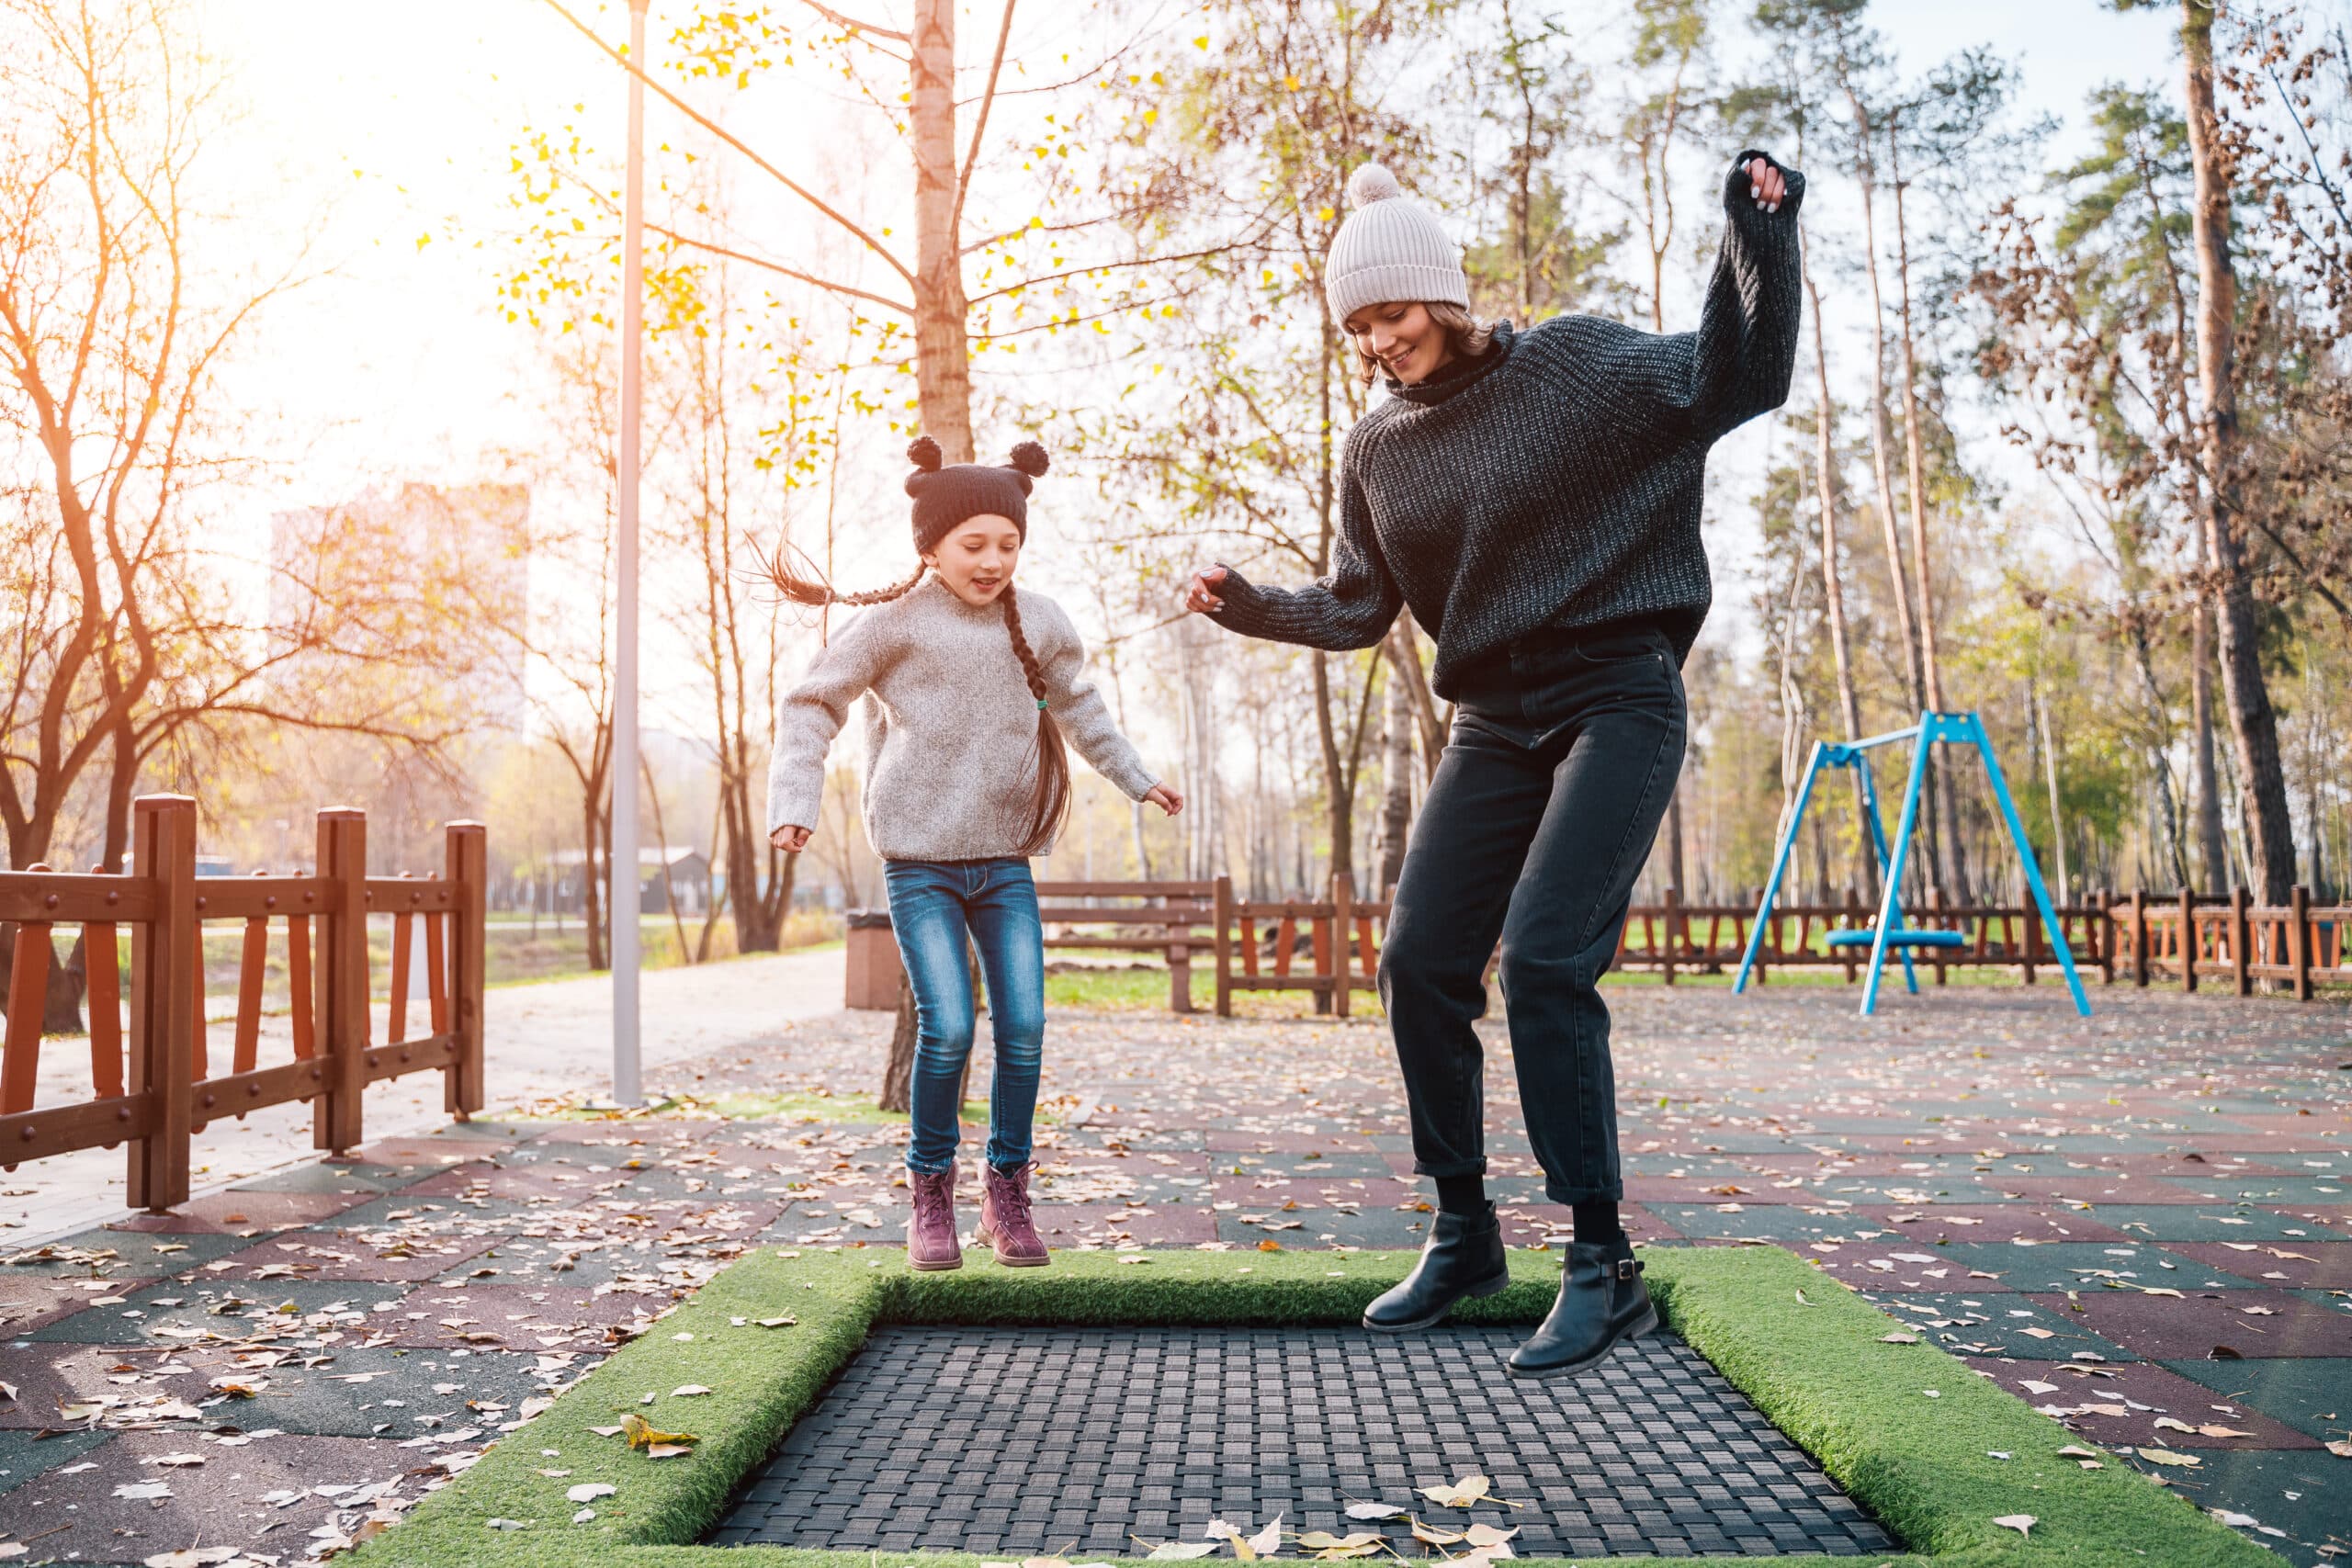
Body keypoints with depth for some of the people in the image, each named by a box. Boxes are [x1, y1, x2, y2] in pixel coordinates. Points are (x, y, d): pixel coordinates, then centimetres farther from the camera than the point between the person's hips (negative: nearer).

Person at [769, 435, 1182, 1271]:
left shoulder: (1039, 622, 5)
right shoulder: (896, 622, -7)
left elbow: (1077, 705, 24)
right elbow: (810, 705, 0)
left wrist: (1137, 778, 28)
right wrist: (795, 803, -10)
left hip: (1006, 861, 4)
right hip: (920, 863, -3)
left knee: (1024, 1027, -3)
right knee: (948, 1028, -13)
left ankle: (1008, 1192, 15)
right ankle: (930, 1191, 9)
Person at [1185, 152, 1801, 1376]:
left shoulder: (1576, 365, -3)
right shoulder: (1377, 450, 9)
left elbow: (1737, 379, -5)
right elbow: (1358, 609, 15)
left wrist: (1756, 238, -17)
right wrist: (1253, 606, 0)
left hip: (1617, 701, -6)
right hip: (1492, 724, 6)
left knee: (1543, 960, -19)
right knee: (1420, 962, 0)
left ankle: (1602, 1264, -7)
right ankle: (1463, 1230, 18)